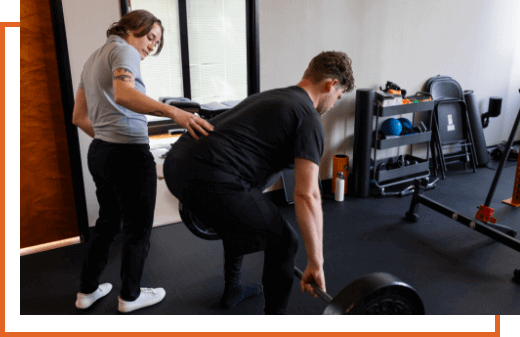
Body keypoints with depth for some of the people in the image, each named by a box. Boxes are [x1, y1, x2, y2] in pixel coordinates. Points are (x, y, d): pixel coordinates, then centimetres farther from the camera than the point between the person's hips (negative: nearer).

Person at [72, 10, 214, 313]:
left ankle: (87, 291, 34)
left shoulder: (94, 58, 18)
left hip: (99, 152, 10)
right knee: (139, 228, 7)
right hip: (129, 154, -9)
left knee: (108, 221, 23)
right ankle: (130, 296, 24)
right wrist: (174, 112, -43)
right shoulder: (124, 51, -9)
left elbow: (79, 117, 18)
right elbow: (124, 94, -33)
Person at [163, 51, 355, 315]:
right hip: (209, 178, -10)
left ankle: (232, 290, 50)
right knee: (283, 243, 7)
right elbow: (307, 196, -8)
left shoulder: (269, 97, 29)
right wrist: (315, 264, -1)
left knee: (240, 220, 35)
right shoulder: (309, 118, 1)